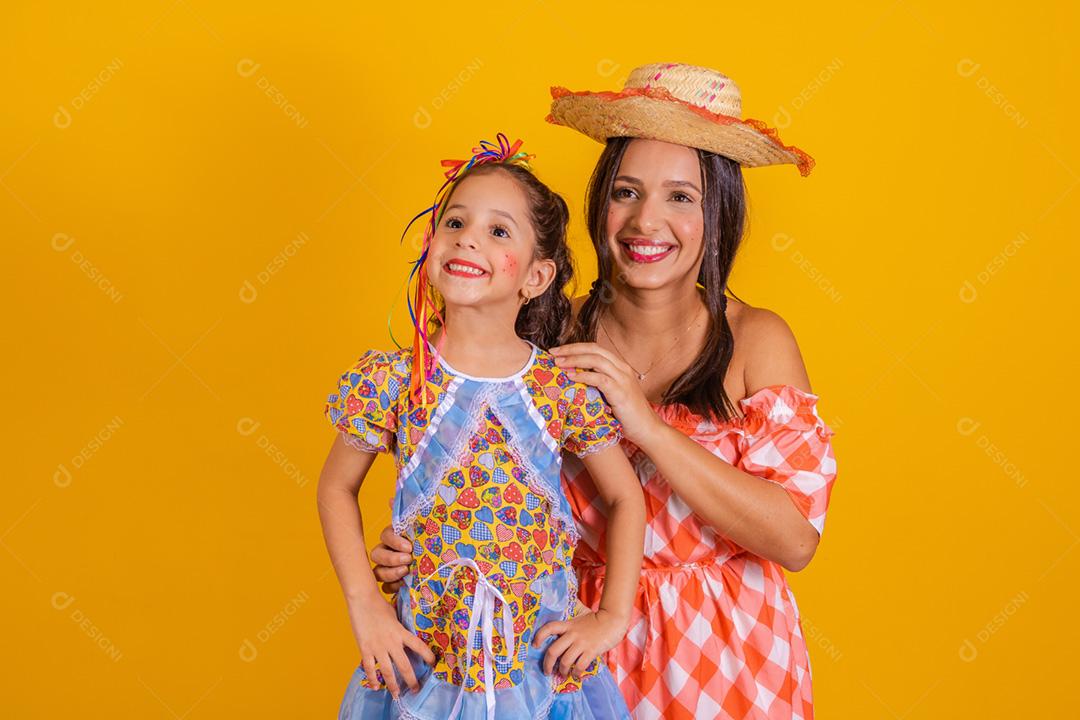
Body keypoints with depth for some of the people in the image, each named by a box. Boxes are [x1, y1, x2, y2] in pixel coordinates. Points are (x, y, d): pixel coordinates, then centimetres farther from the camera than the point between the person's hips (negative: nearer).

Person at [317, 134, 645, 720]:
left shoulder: (566, 389, -9)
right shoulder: (392, 379, -10)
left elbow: (626, 498, 3)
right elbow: (336, 488, 2)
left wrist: (613, 617, -3)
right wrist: (364, 605, -6)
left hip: (543, 657, 0)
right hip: (423, 653, 0)